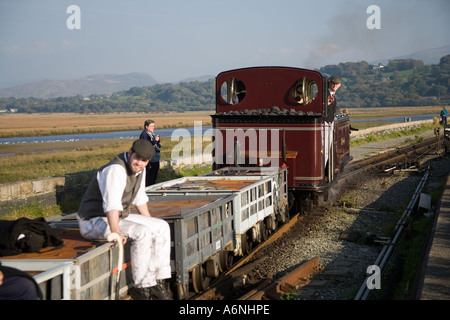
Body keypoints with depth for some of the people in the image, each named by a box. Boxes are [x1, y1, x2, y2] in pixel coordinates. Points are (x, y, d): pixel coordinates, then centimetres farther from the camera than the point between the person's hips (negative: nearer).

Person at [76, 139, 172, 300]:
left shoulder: (140, 170, 4)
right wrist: (115, 232, -48)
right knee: (143, 233, -29)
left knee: (162, 227, 3)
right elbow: (112, 203, -38)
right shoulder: (116, 169, -26)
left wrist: (150, 221, 22)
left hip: (119, 216, 10)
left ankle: (159, 282, 2)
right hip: (94, 221, -10)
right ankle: (142, 287, -19)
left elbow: (140, 198, 21)